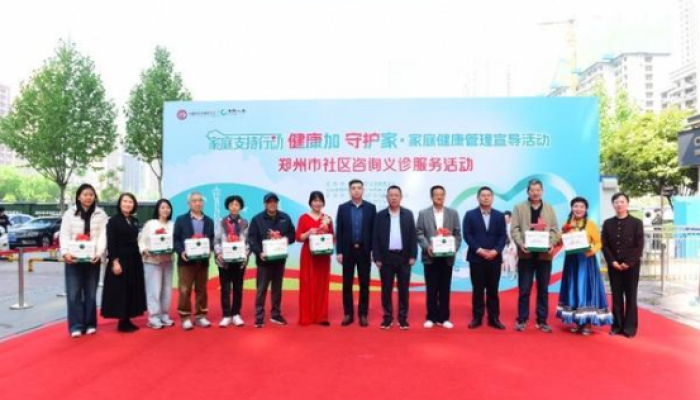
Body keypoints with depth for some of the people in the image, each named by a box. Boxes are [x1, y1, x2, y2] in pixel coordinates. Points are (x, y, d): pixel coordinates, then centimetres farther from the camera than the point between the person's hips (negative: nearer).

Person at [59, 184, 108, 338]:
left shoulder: (101, 215, 7)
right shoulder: (69, 214, 7)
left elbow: (103, 235, -1)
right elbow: (64, 235, 0)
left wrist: (99, 252, -17)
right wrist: (65, 252, -17)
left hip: (93, 259, 1)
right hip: (73, 259, 0)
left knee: (91, 293, 6)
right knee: (74, 293, -2)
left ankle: (90, 324, 16)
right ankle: (76, 326, 4)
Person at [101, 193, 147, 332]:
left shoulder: (135, 221, 12)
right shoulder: (113, 221, -7)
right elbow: (111, 243, -12)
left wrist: (141, 253, 8)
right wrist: (115, 261, -19)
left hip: (134, 260, 7)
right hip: (120, 260, -7)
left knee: (132, 290, 9)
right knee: (120, 291, -3)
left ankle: (128, 320, 16)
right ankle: (122, 322, 4)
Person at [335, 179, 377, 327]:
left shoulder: (371, 207, 2)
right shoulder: (342, 208, 3)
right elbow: (339, 231, 1)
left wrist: (374, 251, -4)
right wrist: (338, 252, -5)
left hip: (364, 250, 0)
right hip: (348, 250, 0)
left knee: (364, 284, 4)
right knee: (347, 284, 4)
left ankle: (363, 314, 13)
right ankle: (348, 314, 14)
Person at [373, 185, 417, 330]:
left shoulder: (408, 214, 4)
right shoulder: (380, 215, 2)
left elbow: (413, 236, 3)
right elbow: (375, 238, 0)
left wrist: (413, 256, -3)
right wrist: (377, 258, -6)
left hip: (404, 257, 0)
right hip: (386, 257, 0)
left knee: (403, 289, 5)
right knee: (386, 289, 4)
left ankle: (403, 317, 15)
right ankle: (387, 317, 15)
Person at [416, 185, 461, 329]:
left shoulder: (453, 213, 9)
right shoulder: (423, 213, 5)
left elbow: (457, 234, 5)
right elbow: (419, 233, 0)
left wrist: (454, 248, -11)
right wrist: (427, 247, -15)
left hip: (447, 256, 1)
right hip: (430, 256, -1)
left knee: (445, 288, 6)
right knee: (431, 289, 4)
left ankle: (444, 318, 14)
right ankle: (431, 317, 13)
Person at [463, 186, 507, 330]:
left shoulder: (499, 215, 8)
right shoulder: (470, 215, 3)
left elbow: (503, 236, 2)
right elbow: (467, 235, -3)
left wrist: (496, 250, -13)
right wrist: (479, 250, -14)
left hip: (494, 258, 1)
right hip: (476, 258, -1)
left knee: (493, 290, 6)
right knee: (478, 290, 4)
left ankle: (494, 318, 13)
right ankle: (477, 318, 11)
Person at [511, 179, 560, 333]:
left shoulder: (549, 209, 13)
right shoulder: (519, 208, 5)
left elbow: (555, 229, 6)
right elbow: (514, 229, -2)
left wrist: (551, 244, -12)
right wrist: (521, 244, -18)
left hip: (544, 254, 2)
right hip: (526, 253, -2)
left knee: (543, 290, 8)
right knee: (524, 289, 2)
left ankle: (542, 321, 16)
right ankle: (522, 320, 10)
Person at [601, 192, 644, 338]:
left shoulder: (636, 222, -1)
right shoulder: (608, 223, 7)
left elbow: (639, 246, -7)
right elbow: (604, 245, 3)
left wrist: (628, 263, -13)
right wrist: (612, 262, -9)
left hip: (631, 265, -2)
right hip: (614, 265, 2)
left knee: (630, 296, 3)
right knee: (616, 296, 6)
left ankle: (630, 327, 9)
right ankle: (617, 326, 12)